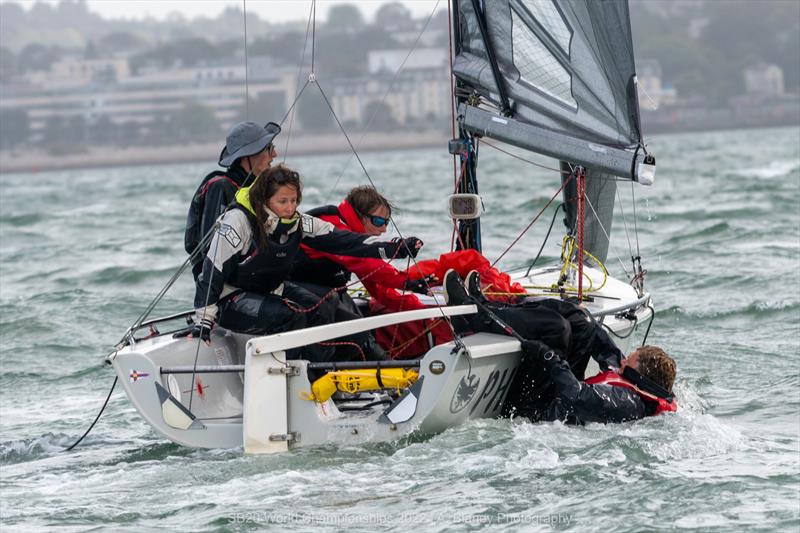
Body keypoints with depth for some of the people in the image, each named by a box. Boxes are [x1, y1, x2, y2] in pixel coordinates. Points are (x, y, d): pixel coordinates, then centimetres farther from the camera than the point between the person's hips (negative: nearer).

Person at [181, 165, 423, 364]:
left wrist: (394, 248, -18)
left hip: (270, 291, 7)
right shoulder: (238, 222, -22)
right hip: (231, 299, -7)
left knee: (322, 310, -16)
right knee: (291, 317, -29)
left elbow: (339, 240, -9)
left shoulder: (297, 222, -5)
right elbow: (212, 272, -21)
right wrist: (203, 320, -24)